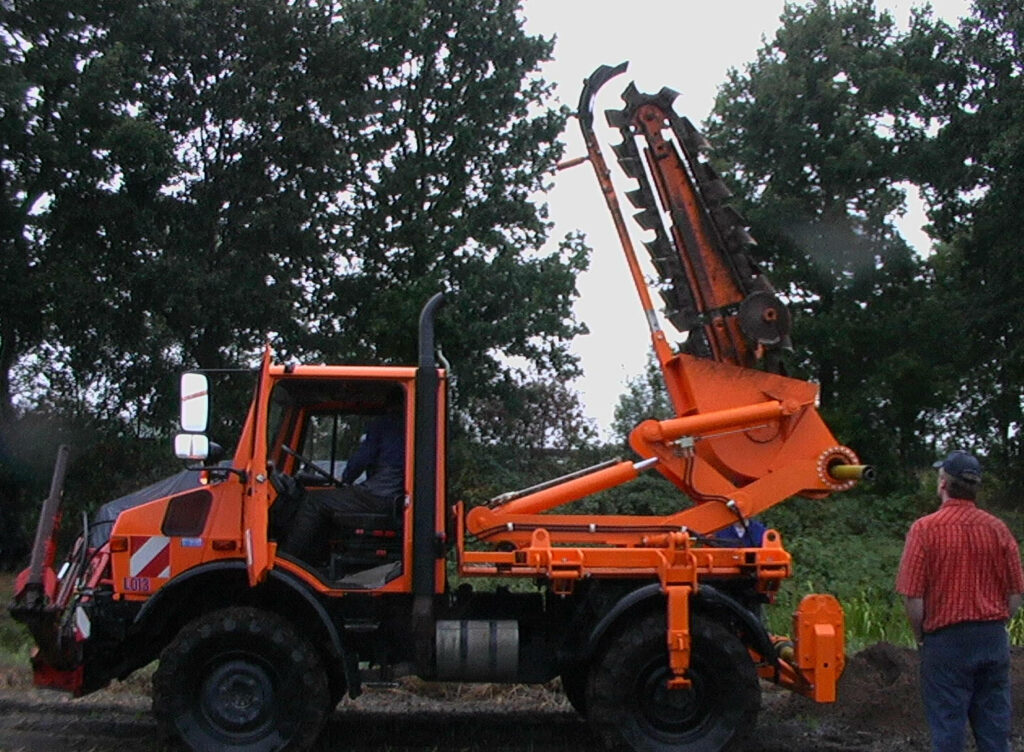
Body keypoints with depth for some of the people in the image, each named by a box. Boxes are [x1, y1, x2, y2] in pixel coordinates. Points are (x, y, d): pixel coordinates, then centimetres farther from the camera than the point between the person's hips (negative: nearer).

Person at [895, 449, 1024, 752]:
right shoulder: (998, 528, 0)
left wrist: (921, 637, 3)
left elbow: (913, 597, -12)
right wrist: (992, 627, 16)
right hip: (994, 641, 4)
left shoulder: (925, 528, -11)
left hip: (947, 640, -4)